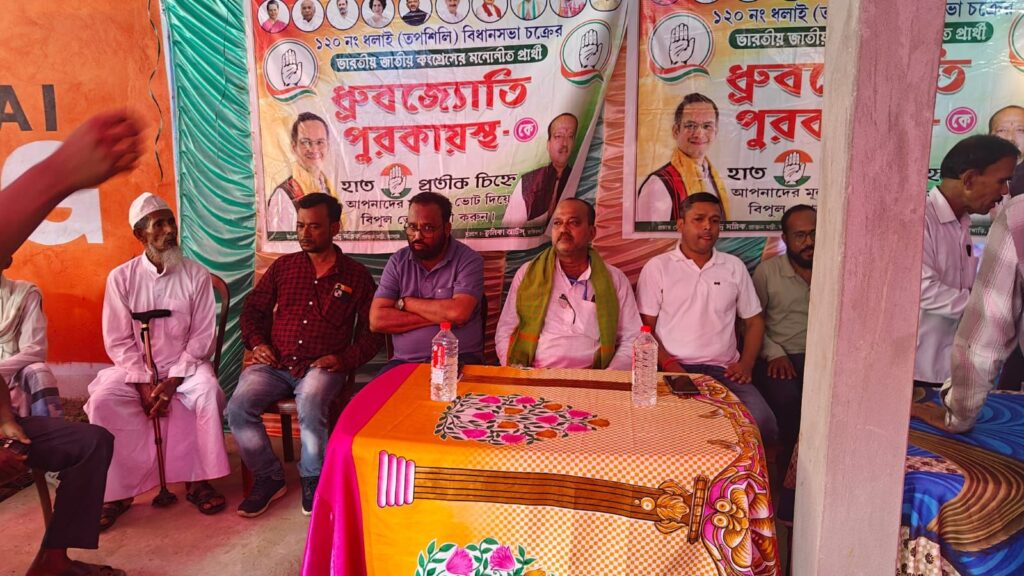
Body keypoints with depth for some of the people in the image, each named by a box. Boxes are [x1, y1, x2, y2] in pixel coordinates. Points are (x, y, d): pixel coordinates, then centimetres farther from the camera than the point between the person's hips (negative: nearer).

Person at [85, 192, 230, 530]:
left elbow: (202, 337, -6)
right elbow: (118, 341, -3)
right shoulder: (121, 278, -1)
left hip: (185, 366, -1)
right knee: (102, 399, -26)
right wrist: (144, 383, -15)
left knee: (208, 391, -31)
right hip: (137, 369, 1)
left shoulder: (196, 276, -3)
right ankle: (116, 490, -10)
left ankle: (198, 481, -14)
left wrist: (172, 382, -16)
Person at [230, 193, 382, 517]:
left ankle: (313, 481, -10)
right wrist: (257, 342, 2)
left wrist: (345, 359, -9)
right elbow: (253, 308, 20)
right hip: (274, 364, 3)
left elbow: (372, 330, 6)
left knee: (310, 407, -34)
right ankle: (269, 478, -1)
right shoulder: (283, 266, 14)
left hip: (322, 366, -3)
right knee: (238, 407, -23)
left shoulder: (356, 276, 7)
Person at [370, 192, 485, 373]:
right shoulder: (398, 262, 5)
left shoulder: (469, 261, -5)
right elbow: (377, 321, -5)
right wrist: (439, 316, -12)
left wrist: (405, 302, -7)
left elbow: (458, 313, -22)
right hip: (405, 362, 4)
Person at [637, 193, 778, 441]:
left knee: (762, 422, -24)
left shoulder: (734, 267, 17)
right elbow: (645, 327, 2)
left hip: (724, 371, 3)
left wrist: (746, 363, 2)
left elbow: (754, 321, 20)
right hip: (675, 370, -3)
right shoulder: (657, 267, 7)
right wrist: (669, 365, -13)